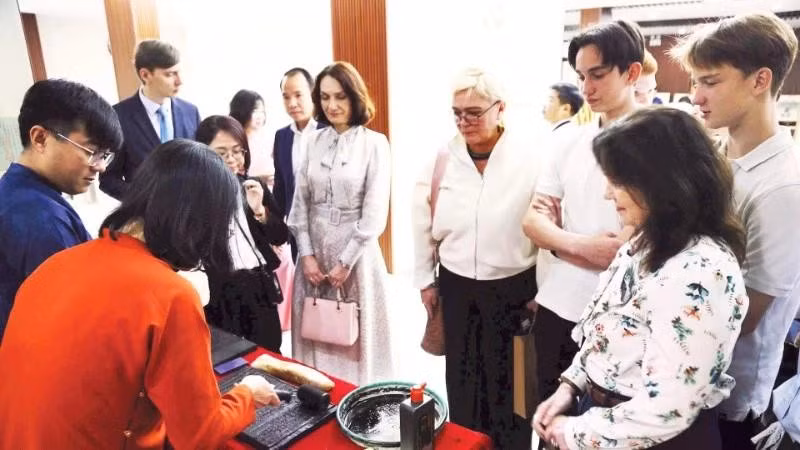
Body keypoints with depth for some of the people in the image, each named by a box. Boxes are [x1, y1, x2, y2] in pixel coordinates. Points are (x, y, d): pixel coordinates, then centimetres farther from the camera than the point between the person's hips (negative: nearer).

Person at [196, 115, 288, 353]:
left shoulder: (254, 187, 7)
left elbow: (281, 237, 5)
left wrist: (260, 210, -11)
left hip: (259, 288, 4)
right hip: (218, 293, -4)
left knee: (269, 357, 14)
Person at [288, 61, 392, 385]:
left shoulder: (374, 144, -6)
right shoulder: (315, 142, 5)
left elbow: (374, 212, -10)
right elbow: (299, 203, 6)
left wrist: (345, 262, -11)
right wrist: (306, 254, -3)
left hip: (355, 252, -3)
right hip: (314, 251, 4)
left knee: (355, 337, 9)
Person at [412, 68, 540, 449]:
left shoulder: (529, 155, -12)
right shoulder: (443, 157, -2)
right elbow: (423, 221, 6)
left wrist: (542, 289, -6)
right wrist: (425, 279, 9)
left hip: (512, 287, -3)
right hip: (456, 285, 3)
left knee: (506, 380, 12)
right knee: (462, 378, 18)